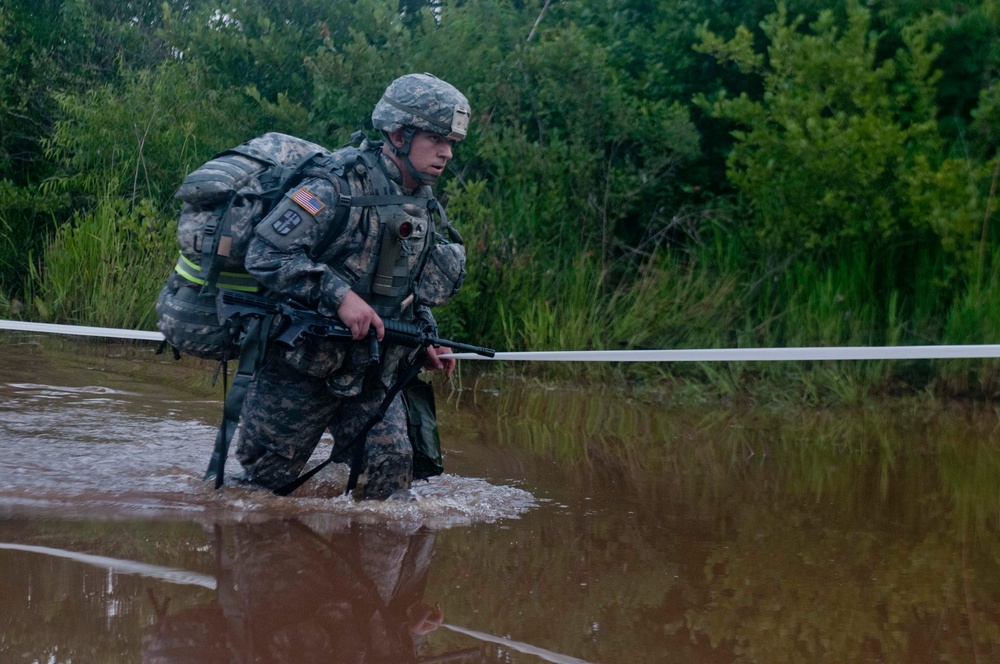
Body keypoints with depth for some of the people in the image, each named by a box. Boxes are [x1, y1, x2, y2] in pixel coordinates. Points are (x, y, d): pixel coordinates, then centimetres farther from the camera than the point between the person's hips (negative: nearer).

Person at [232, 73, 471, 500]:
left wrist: (423, 344, 8)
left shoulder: (423, 207, 7)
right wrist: (338, 296, -30)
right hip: (303, 367, -6)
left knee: (391, 464, -7)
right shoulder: (341, 185, -20)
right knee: (266, 481, 5)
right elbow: (265, 255, -26)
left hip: (371, 372, 6)